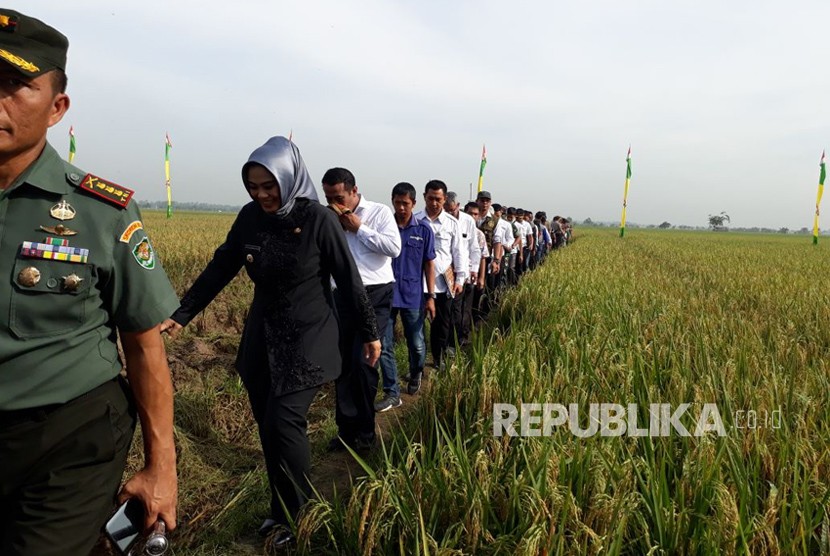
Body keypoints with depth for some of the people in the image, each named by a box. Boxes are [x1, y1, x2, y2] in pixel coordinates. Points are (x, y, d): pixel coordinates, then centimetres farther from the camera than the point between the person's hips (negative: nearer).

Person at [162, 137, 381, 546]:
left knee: (283, 422, -10)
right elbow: (219, 269, 5)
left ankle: (299, 516, 13)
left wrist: (370, 333, -2)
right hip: (261, 337, 5)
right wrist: (181, 315, 2)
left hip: (306, 339, -5)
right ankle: (282, 509, 29)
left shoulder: (318, 220, -15)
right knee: (267, 425, 10)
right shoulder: (250, 217, -2)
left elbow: (349, 280, -9)